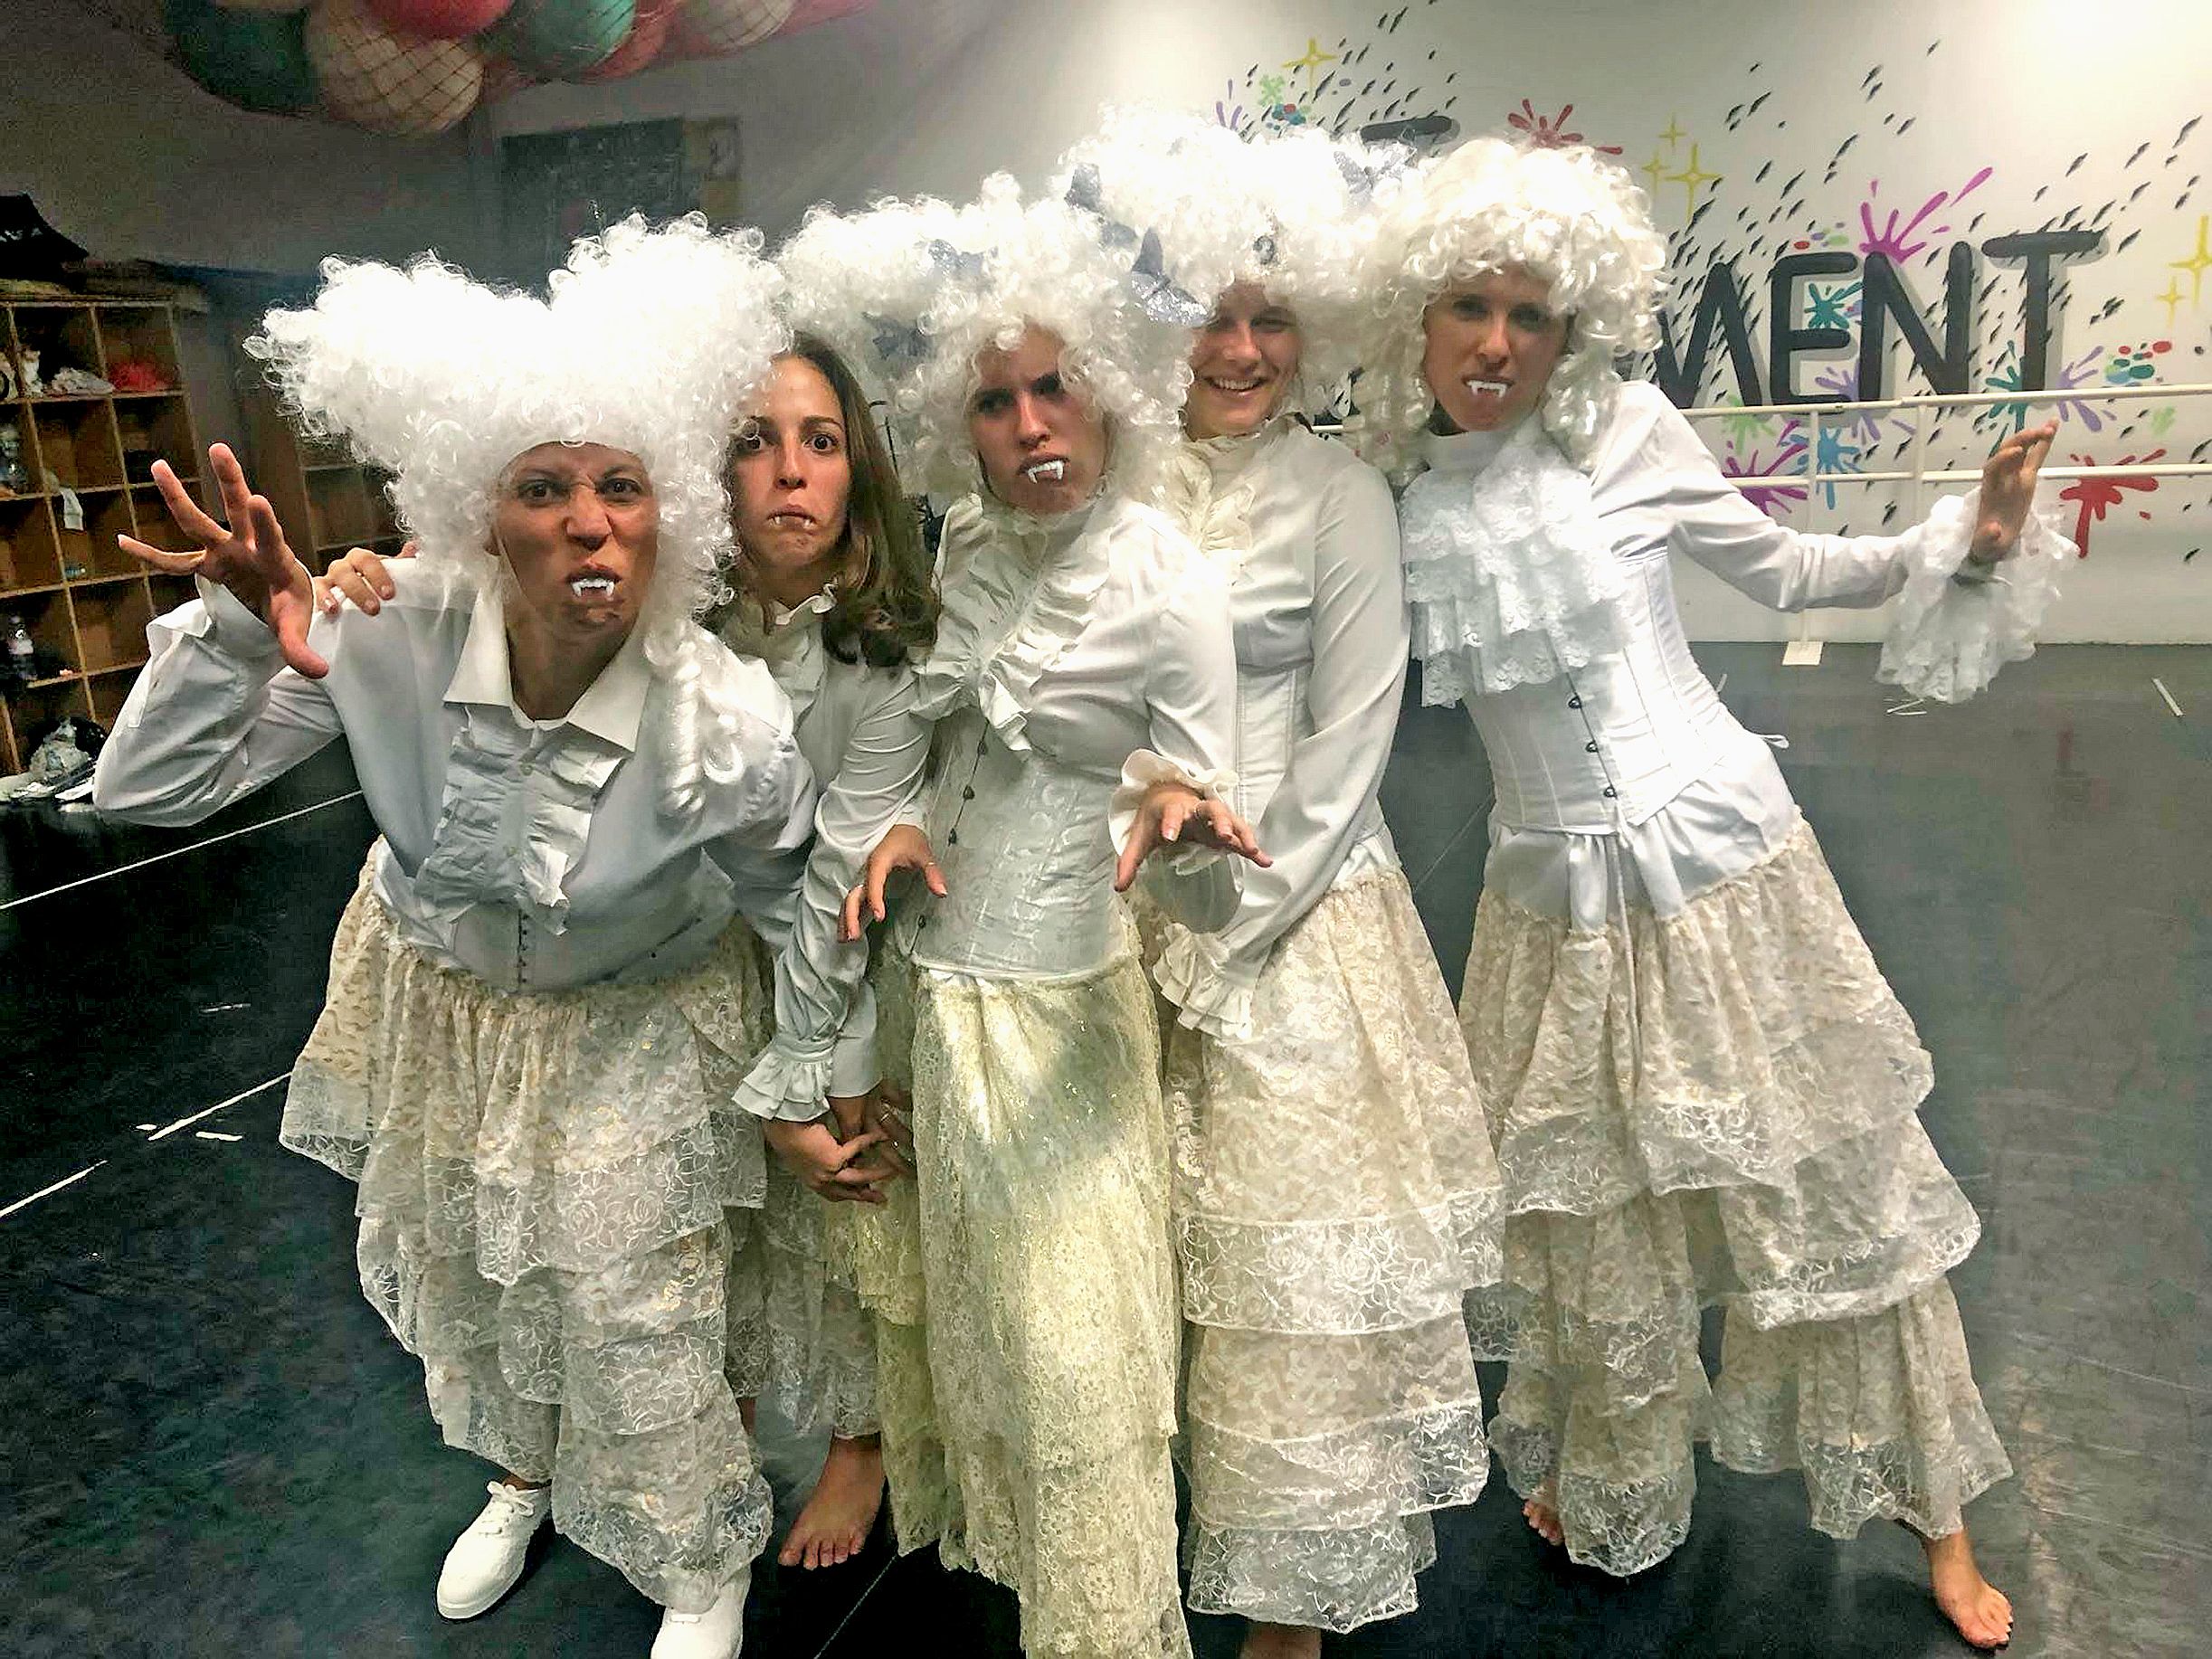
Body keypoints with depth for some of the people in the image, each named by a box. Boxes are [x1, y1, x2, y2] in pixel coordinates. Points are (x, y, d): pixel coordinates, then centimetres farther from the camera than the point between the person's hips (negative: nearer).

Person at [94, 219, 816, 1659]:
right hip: (441, 1007, 4)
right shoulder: (395, 637, -27)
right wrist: (240, 632, -34)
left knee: (639, 1334, 6)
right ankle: (525, 1481, 61)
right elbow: (148, 790, -18)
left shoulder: (730, 728, -33)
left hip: (630, 1038, -3)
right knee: (468, 1284, 27)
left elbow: (806, 925, -14)